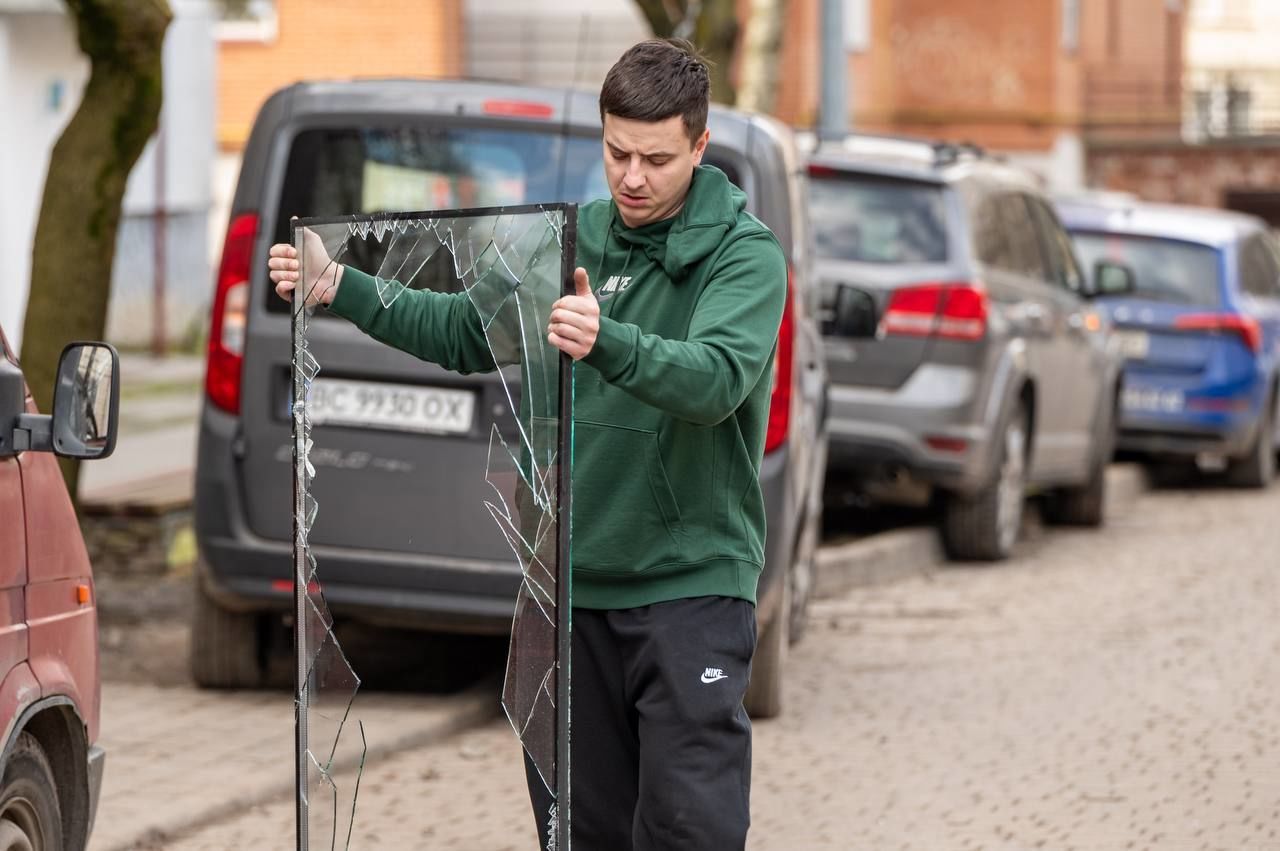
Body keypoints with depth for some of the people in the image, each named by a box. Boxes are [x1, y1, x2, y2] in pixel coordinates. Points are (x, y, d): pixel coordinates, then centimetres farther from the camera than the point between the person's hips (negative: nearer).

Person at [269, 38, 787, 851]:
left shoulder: (744, 252, -8)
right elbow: (463, 330, 17)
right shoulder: (575, 238, 10)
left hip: (690, 582, -6)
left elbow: (718, 376, -26)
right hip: (571, 580, 6)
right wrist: (339, 287, 5)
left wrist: (608, 343, -45)